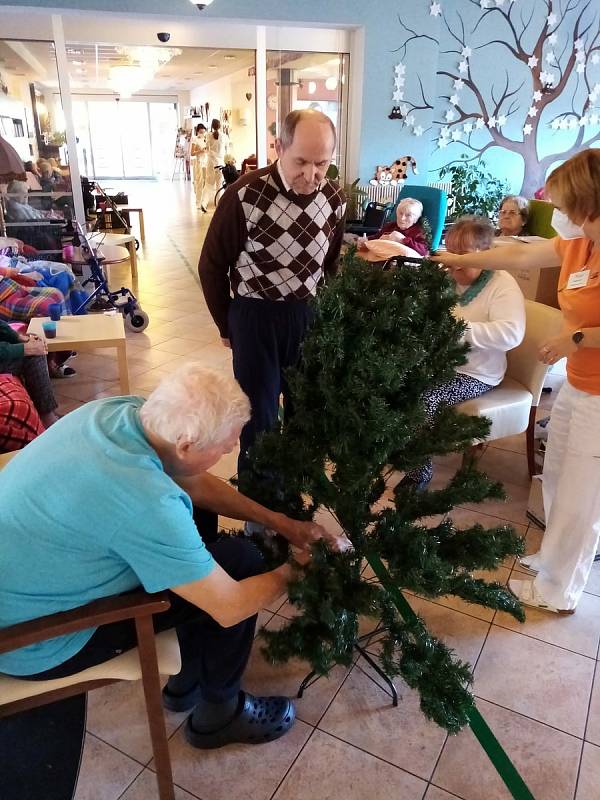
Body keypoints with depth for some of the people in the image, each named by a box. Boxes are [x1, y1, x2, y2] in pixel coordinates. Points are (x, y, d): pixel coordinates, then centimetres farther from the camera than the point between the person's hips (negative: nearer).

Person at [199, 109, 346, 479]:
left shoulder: (335, 199, -3)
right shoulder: (245, 195, -17)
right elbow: (212, 266, -6)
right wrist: (227, 326, 0)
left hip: (310, 314, 4)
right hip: (256, 315, -4)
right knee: (259, 415, 6)